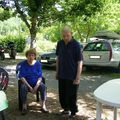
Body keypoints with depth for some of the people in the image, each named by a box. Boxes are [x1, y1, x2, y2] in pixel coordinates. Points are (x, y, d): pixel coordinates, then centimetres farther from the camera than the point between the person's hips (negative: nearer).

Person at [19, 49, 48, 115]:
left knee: (43, 86, -28)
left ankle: (43, 106, -23)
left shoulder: (38, 64, -2)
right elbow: (21, 77, -11)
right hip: (26, 82, -1)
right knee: (23, 87, -33)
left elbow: (40, 76, -4)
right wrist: (29, 87, -21)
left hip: (36, 82, 1)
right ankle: (24, 107, -19)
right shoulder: (23, 64, -6)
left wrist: (36, 86, -20)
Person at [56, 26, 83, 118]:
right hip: (62, 75, 5)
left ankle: (73, 112, 22)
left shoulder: (76, 45, -14)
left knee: (71, 95, 3)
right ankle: (66, 109, 36)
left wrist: (78, 77, -17)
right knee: (62, 94, 15)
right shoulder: (60, 43, 2)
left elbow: (80, 62, -14)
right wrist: (57, 72, 13)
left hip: (72, 76, -5)